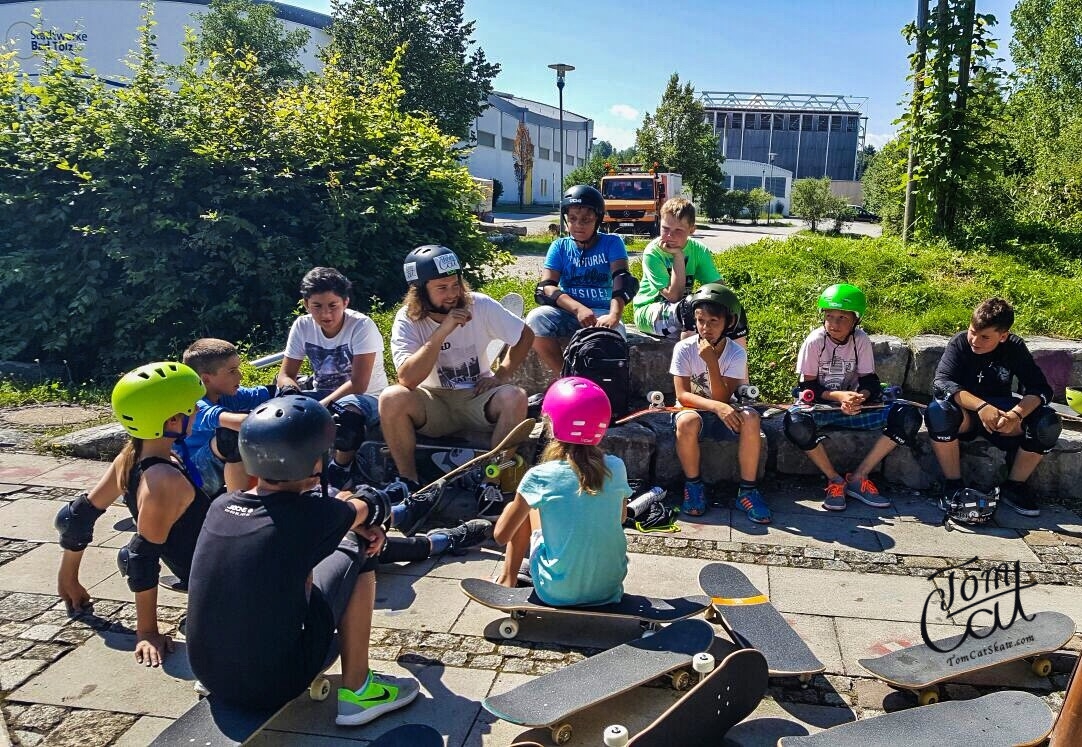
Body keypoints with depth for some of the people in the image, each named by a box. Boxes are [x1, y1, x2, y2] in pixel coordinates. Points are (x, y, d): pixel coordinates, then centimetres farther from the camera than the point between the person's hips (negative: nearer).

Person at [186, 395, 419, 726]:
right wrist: (355, 509, 24)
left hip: (209, 675, 6)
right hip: (275, 685, -6)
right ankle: (356, 690, 11)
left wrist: (345, 514, 7)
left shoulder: (221, 506, -4)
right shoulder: (309, 514, -18)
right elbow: (375, 506, 3)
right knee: (358, 552, 4)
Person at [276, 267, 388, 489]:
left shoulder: (361, 326, -19)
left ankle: (341, 471, -10)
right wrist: (292, 395, -26)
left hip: (366, 398, -4)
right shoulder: (302, 326, -5)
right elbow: (286, 375, -2)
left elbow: (358, 384, -24)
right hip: (325, 395, 5)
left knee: (346, 410, -39)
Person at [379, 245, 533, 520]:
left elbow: (525, 336, 4)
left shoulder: (480, 305, -9)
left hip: (478, 398, 1)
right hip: (434, 403, 0)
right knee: (390, 399, -29)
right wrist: (442, 332, -32)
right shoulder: (407, 320, -12)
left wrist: (502, 374, -7)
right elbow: (408, 379, -27)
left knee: (514, 398, -31)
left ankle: (492, 484, -19)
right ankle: (410, 484, -13)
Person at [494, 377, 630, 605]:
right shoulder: (616, 468, -8)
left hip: (559, 593, -3)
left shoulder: (540, 477, -17)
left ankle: (508, 580, 27)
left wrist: (513, 506, 13)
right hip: (610, 588, 3)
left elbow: (501, 536, -6)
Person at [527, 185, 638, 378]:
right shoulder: (560, 247, 8)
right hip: (568, 312, 2)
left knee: (612, 333, -36)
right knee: (536, 318, -28)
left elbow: (622, 280, -14)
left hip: (602, 313, -2)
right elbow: (545, 288, -6)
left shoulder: (611, 243, 3)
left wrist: (614, 315, -35)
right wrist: (578, 308, -26)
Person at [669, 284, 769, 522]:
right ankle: (693, 485, -13)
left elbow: (722, 399, -20)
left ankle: (747, 490, -16)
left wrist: (711, 362, -31)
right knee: (687, 421, -37)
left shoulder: (736, 354, -11)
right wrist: (716, 406, -34)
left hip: (722, 414, 2)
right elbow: (682, 395, -18)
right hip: (693, 411, -1)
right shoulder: (684, 349, -13)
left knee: (751, 418, -30)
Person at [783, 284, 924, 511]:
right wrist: (838, 396, -27)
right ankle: (835, 480, -15)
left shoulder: (861, 340, -4)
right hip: (820, 406, -3)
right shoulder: (815, 341, -11)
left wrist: (859, 398, -27)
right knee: (796, 423, -39)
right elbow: (808, 386, -9)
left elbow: (869, 381, -3)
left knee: (908, 416, -19)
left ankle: (857, 478, -13)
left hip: (852, 406, 3)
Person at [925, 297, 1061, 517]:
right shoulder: (959, 343, -14)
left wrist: (1016, 414, -36)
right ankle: (953, 483, -19)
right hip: (964, 413, -3)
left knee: (1047, 422, -24)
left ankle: (1013, 486, -4)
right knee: (939, 412, -37)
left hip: (1000, 411, 3)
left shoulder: (1015, 348, -7)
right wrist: (980, 406, -44)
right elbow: (941, 383, -28)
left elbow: (1039, 389, -14)